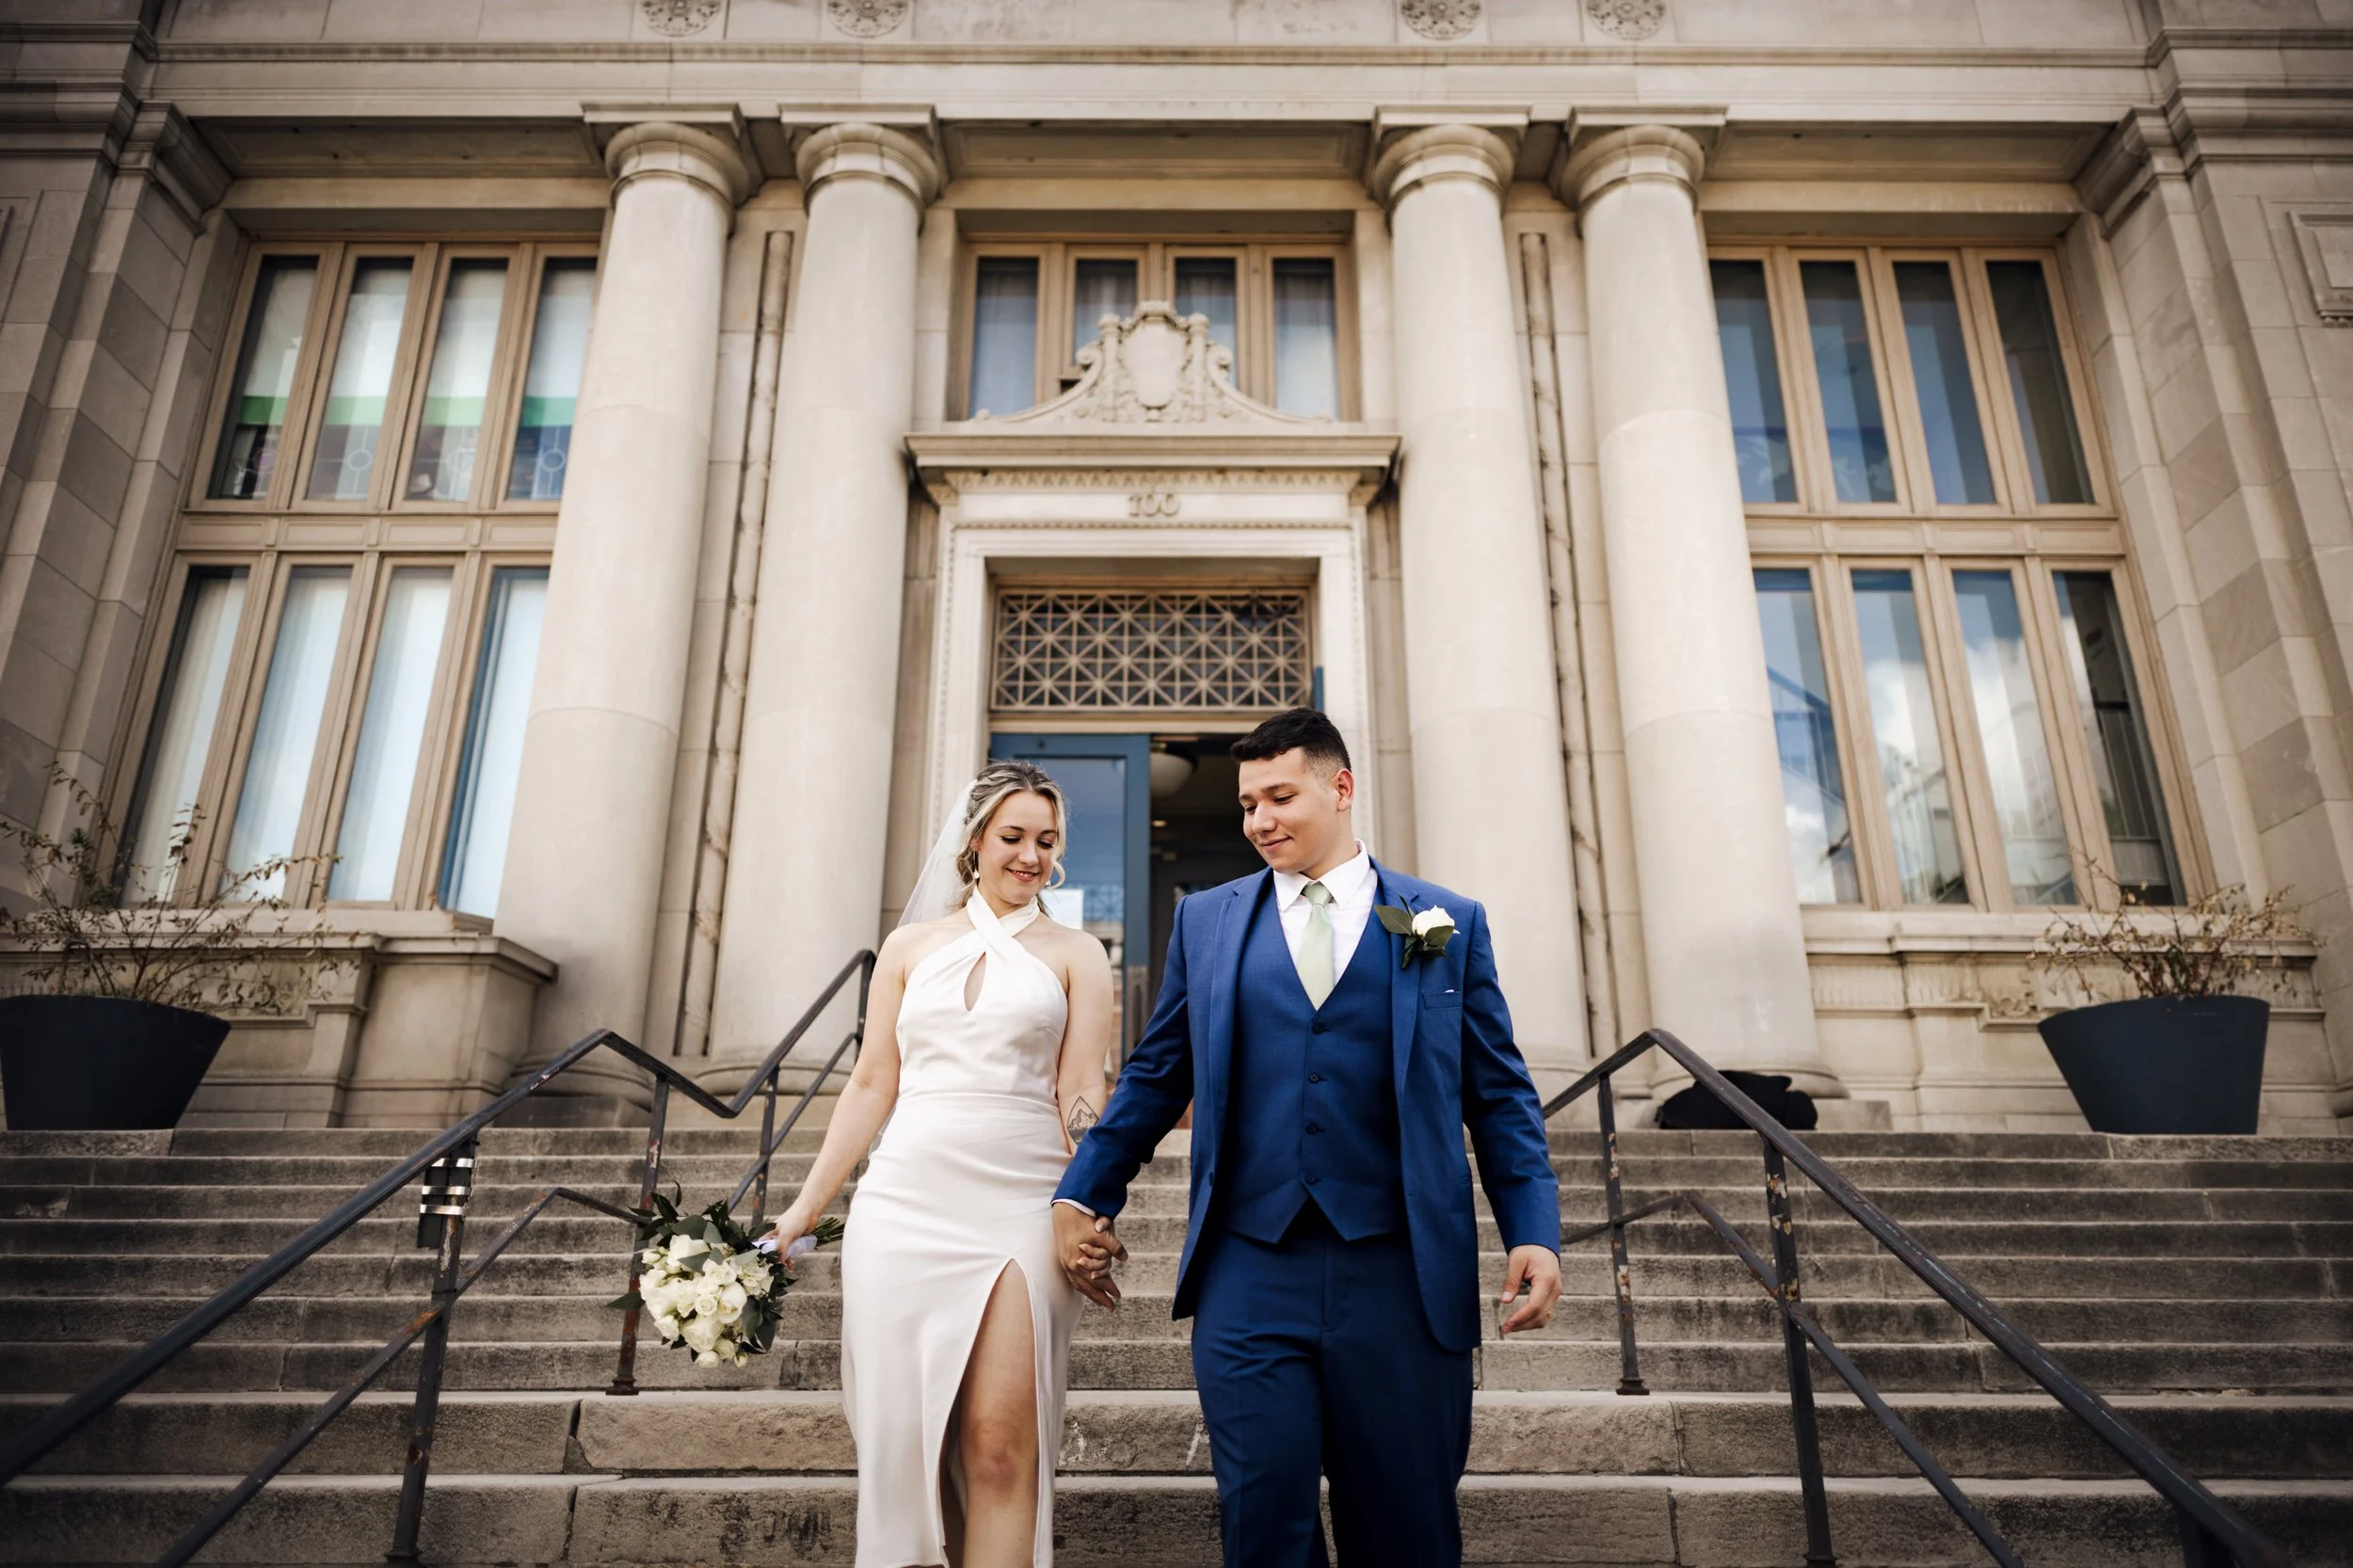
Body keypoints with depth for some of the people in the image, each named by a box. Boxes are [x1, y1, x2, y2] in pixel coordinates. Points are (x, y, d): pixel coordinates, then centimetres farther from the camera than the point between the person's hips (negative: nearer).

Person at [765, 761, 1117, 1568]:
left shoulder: (1075, 953, 8)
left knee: (1002, 1445, -8)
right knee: (902, 1434, 6)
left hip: (1020, 1208, -2)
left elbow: (1081, 1094, 1)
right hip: (904, 1202, 2)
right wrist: (806, 1205, 7)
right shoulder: (911, 946, 12)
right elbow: (872, 1084, 11)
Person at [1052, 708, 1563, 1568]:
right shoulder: (1206, 920, 9)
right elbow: (1153, 1078, 13)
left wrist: (1536, 1232, -4)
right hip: (1248, 1277, 1)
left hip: (1402, 1279, 0)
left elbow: (1499, 1095, 5)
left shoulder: (1449, 922, 6)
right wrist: (1082, 1196, 10)